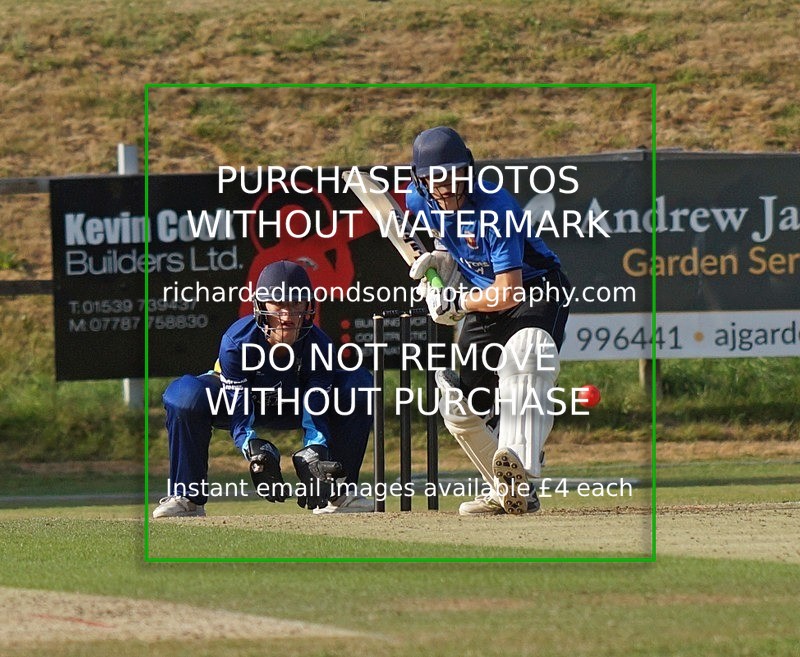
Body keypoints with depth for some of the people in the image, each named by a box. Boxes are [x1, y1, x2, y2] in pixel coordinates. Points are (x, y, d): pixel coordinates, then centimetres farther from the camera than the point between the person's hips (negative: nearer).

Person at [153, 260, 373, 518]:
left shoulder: (319, 344, -26)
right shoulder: (236, 341, -33)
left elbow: (316, 413, -26)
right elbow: (239, 415, -33)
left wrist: (315, 454, -45)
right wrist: (254, 449, -53)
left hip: (293, 406, 3)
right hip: (236, 399, -3)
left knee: (359, 384, -20)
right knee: (186, 395, -37)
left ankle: (338, 491, -13)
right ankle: (186, 496, -21)